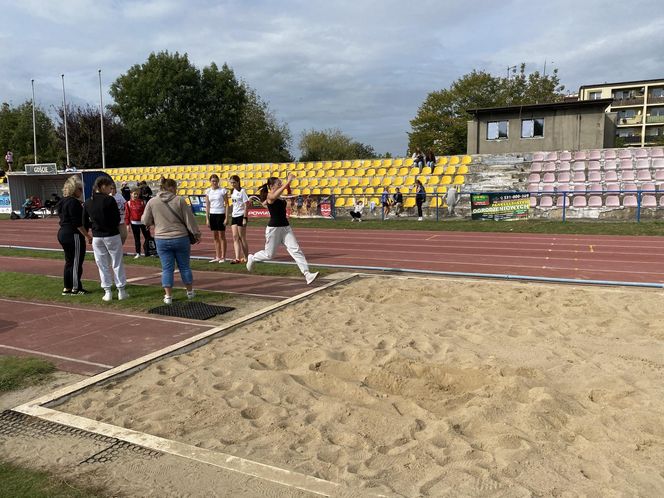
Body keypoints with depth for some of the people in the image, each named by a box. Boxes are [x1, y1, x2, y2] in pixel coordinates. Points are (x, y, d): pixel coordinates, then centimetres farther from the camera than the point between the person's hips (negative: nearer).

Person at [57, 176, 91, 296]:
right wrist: (87, 235, -16)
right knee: (76, 262, -2)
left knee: (69, 261, 16)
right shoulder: (73, 202, -17)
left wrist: (80, 208, 15)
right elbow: (77, 223, -21)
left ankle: (67, 288, 21)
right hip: (73, 235, -10)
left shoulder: (63, 201, 13)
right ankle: (75, 288, 4)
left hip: (63, 233, 10)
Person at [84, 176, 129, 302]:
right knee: (117, 264, 6)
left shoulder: (87, 203, 2)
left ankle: (107, 292, 12)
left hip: (96, 238, 4)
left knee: (103, 265, 10)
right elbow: (117, 219, -10)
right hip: (112, 236, -4)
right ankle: (121, 291, 10)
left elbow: (85, 223, 5)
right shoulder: (109, 200, -12)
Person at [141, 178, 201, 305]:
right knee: (184, 266, 13)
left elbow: (145, 221, 4)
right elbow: (189, 219, -5)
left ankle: (168, 296, 7)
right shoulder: (179, 200, -7)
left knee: (167, 269, 6)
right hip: (180, 238, -1)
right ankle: (190, 292, 25)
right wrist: (196, 234, 5)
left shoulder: (152, 202, -2)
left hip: (162, 240, 1)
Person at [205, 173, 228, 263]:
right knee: (215, 237, 9)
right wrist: (207, 218, 4)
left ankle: (223, 257, 7)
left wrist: (226, 218, -12)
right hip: (212, 215, 5)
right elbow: (207, 206, 9)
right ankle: (217, 257, 16)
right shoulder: (208, 191, 6)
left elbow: (226, 204, -6)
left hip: (221, 214, -4)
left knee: (222, 236, 0)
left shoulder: (223, 190, -5)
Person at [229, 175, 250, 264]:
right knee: (235, 237, -2)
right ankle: (237, 258, -5)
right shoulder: (232, 191, 12)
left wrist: (245, 218, -18)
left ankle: (246, 258, 11)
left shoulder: (242, 191, -10)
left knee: (242, 238, -1)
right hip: (234, 216, 7)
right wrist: (232, 213, 17)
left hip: (241, 216, -7)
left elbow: (246, 205, -13)